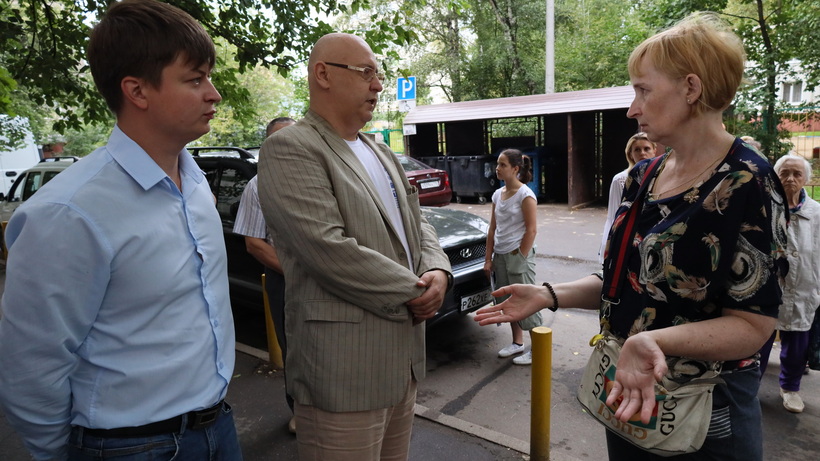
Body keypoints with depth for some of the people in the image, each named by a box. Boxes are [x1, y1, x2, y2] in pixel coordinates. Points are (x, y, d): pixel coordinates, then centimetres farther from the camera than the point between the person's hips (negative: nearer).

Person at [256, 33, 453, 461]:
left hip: (403, 357, 8)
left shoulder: (380, 152, 16)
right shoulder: (289, 149, -13)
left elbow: (416, 223, 17)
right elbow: (330, 251, -23)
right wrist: (413, 293, -13)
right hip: (344, 370, -8)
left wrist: (438, 271, -4)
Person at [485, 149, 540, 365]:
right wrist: (488, 259, 8)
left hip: (518, 256, -7)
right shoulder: (498, 194, 9)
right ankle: (517, 343, 31)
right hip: (500, 256, 7)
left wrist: (520, 258, -15)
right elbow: (492, 229, 10)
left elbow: (531, 230, -14)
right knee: (508, 301, 15)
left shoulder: (525, 195, -11)